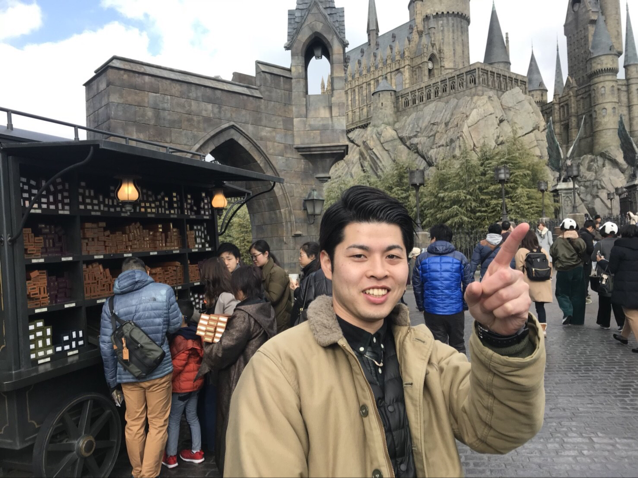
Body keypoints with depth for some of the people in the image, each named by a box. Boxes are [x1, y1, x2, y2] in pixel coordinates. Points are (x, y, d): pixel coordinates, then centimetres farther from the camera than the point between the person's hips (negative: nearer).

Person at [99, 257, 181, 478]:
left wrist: (112, 381, 11)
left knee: (134, 425, 18)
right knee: (158, 425, 11)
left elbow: (106, 347, 0)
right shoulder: (164, 291, -8)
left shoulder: (111, 302, -1)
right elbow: (175, 326, 0)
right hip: (158, 369, -2)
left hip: (128, 373, 3)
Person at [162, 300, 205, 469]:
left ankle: (170, 457, 19)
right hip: (195, 383, 8)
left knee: (173, 420, 7)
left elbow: (177, 365, -23)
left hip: (181, 386, -8)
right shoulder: (195, 334, 3)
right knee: (192, 417, 18)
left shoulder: (181, 339, -23)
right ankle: (196, 452, 28)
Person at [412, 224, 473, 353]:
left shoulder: (422, 259, -1)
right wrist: (465, 305, 8)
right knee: (458, 346, 17)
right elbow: (468, 284, -3)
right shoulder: (460, 257, 0)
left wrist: (421, 307, 9)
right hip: (456, 310, 1)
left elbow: (417, 286, -1)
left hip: (432, 312, 0)